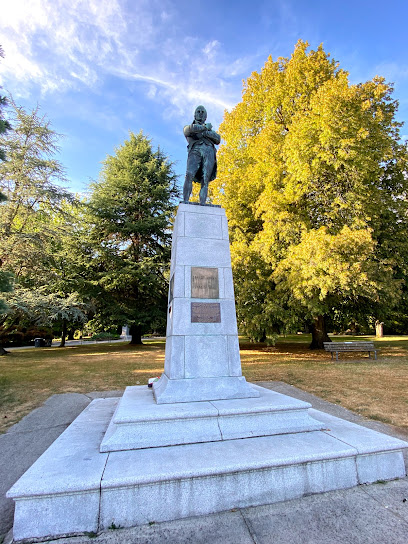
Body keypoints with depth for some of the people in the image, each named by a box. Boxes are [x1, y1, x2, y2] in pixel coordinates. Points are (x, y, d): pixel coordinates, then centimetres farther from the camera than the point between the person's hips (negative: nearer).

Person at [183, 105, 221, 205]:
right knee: (189, 175, -27)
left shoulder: (210, 130, 38)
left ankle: (202, 205, -31)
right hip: (195, 151, -2)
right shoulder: (187, 128, 32)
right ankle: (185, 202, -34)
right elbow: (191, 129, 4)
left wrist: (207, 132, 1)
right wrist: (206, 127, 14)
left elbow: (218, 139, 15)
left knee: (205, 180, -19)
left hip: (209, 152, 2)